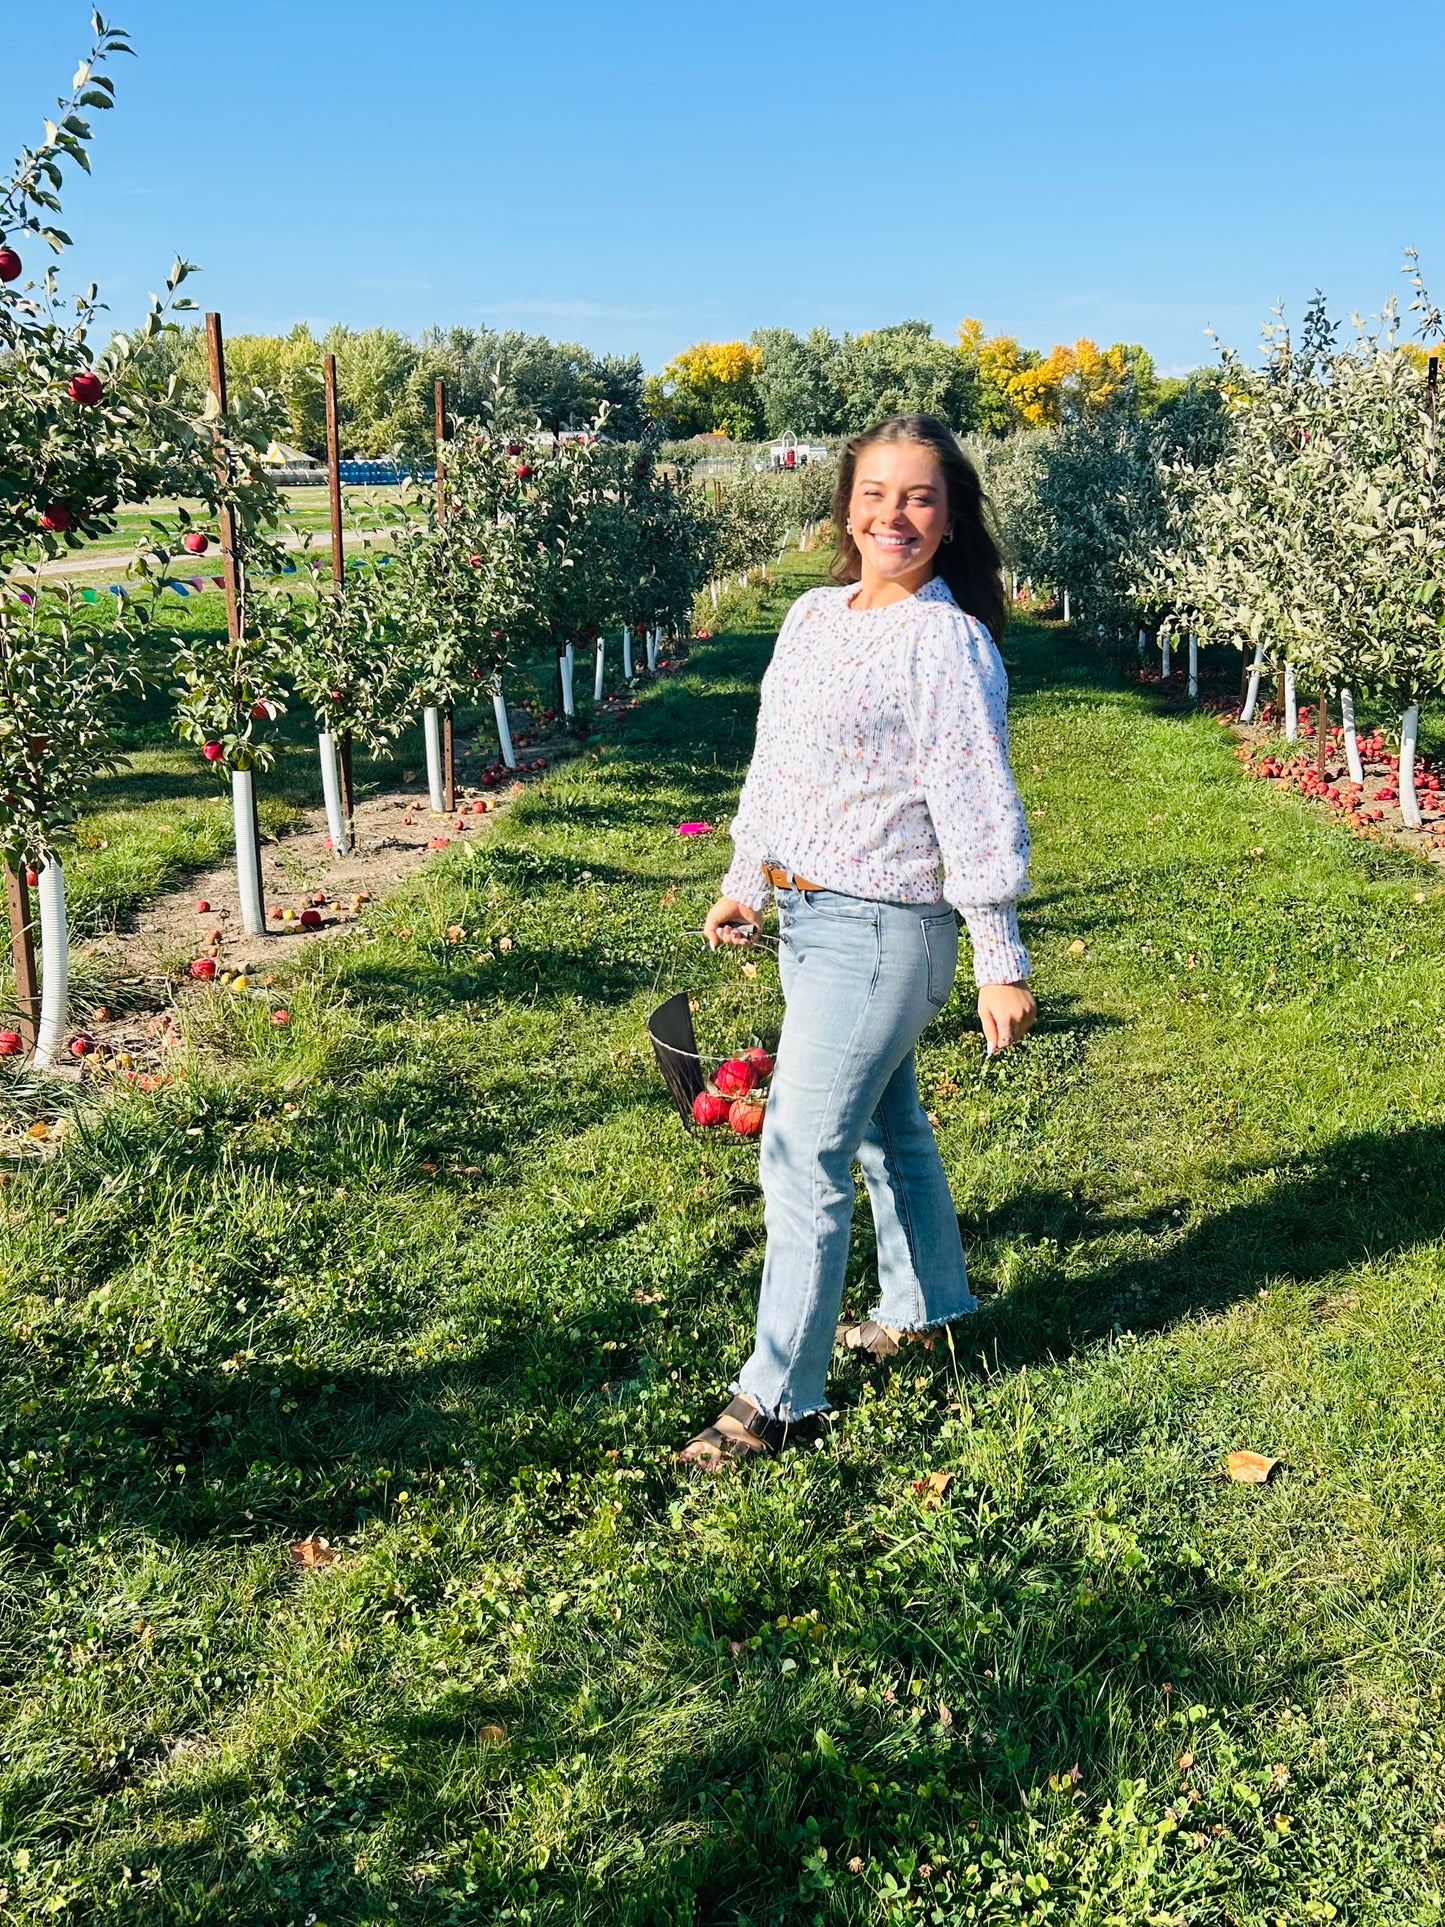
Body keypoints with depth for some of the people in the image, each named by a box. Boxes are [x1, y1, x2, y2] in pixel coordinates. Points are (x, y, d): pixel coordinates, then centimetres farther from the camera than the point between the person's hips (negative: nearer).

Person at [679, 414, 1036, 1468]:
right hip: (804, 917, 8)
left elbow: (976, 809, -16)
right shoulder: (812, 615, 8)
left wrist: (1001, 964, -15)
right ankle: (926, 1308, 42)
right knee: (887, 1125, 22)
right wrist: (745, 884, 23)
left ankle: (780, 1396, 6)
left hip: (879, 929, -8)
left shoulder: (947, 646, -15)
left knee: (804, 1153, -6)